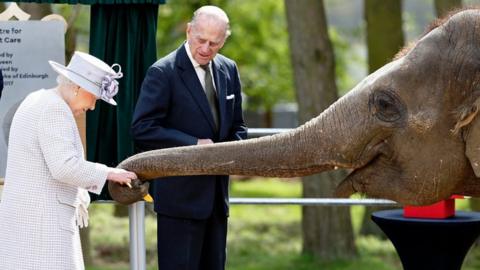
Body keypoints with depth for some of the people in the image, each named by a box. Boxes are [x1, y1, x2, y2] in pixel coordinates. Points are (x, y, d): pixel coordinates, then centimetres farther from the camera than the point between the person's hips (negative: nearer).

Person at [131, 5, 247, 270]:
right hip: (180, 194, -7)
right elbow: (142, 129, -17)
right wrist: (194, 144, -21)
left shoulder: (228, 70, 9)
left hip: (216, 193, 7)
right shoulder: (163, 72, -11)